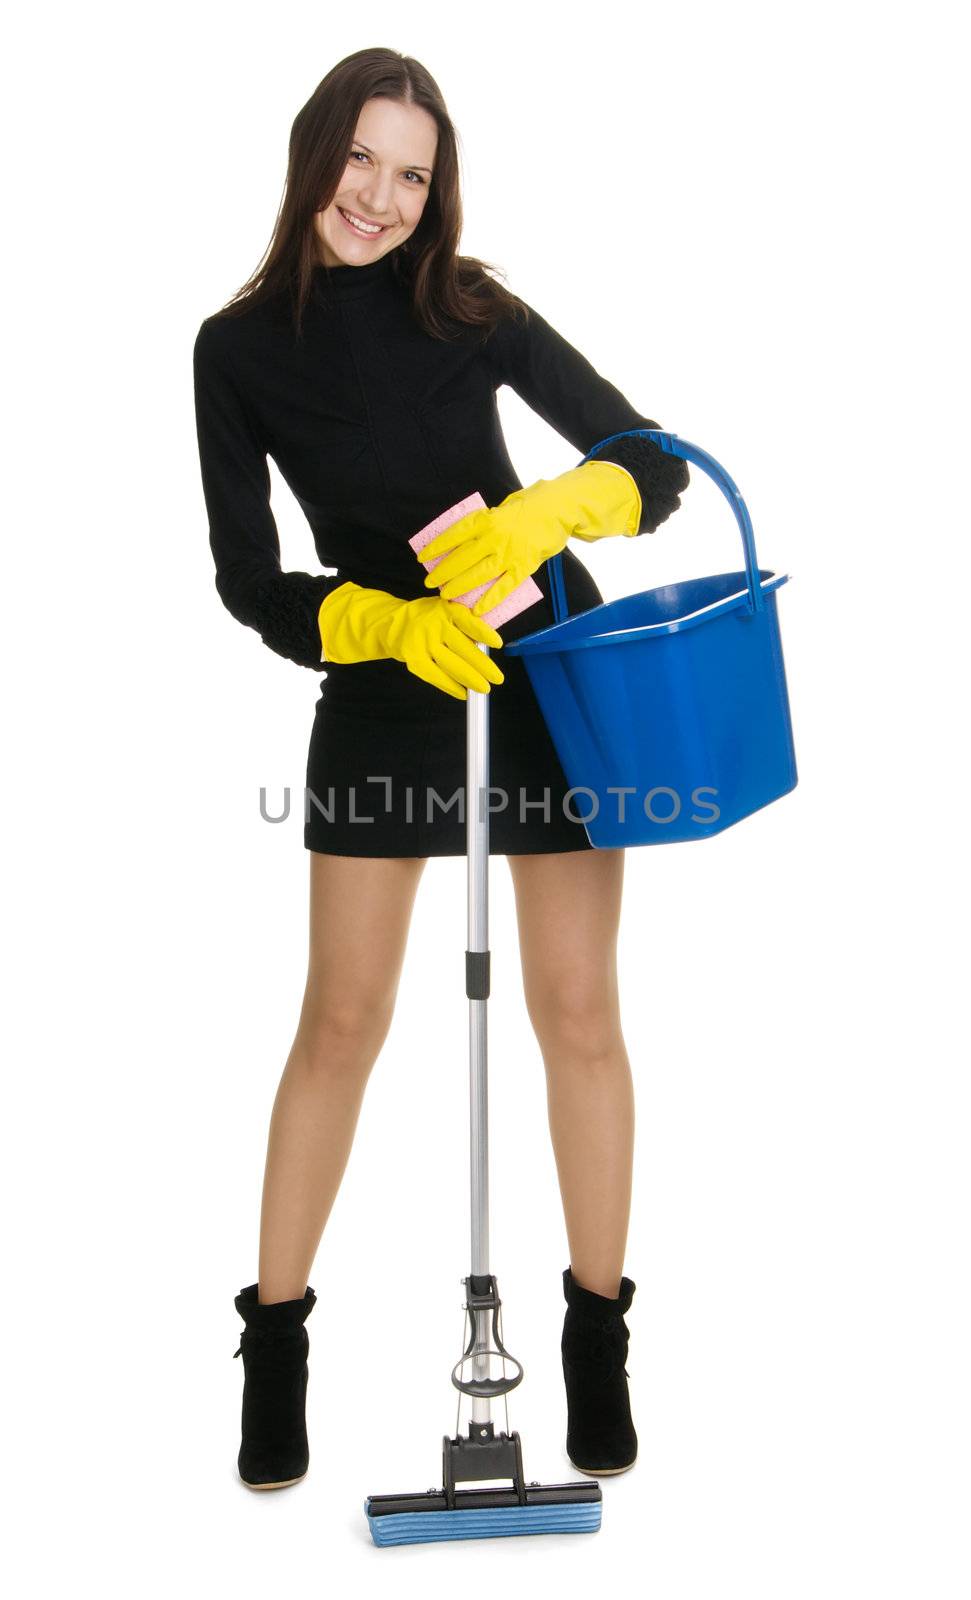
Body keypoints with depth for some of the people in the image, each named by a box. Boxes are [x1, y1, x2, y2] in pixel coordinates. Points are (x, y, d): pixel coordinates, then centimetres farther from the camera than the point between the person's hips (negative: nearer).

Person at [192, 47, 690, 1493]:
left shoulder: (470, 312, -5)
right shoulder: (241, 348, -3)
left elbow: (654, 464, -7)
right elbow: (249, 581, -6)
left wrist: (541, 514, -27)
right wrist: (399, 626, -22)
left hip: (545, 668, 0)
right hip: (381, 687, 0)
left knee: (578, 1008, 3)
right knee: (342, 1017, 2)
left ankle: (598, 1337, 19)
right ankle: (274, 1345, 17)